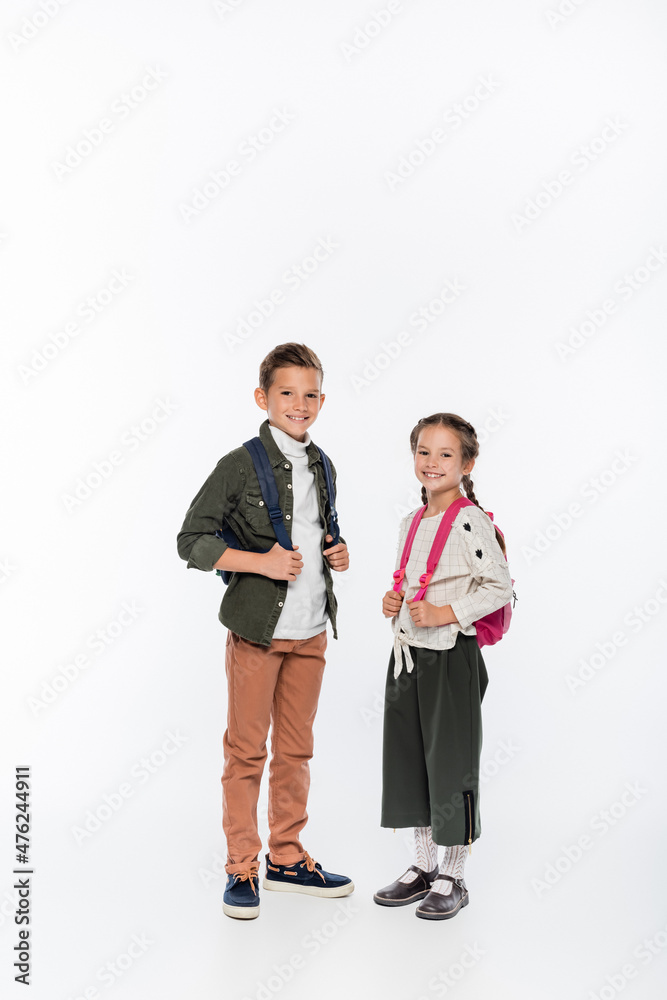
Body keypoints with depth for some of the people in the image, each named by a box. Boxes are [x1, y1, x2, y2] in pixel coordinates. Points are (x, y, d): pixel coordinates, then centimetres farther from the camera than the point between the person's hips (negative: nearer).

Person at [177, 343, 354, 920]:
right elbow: (192, 541, -10)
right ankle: (241, 868, 17)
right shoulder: (241, 465, -8)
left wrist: (336, 554, 4)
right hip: (257, 627, -6)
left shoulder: (322, 467, 11)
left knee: (296, 748, 14)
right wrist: (259, 561, -19)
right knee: (246, 749, 3)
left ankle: (286, 859, 28)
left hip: (311, 629, 6)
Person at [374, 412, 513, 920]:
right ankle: (424, 866, 29)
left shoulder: (471, 522, -12)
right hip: (408, 655, 8)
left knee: (451, 763, 2)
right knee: (408, 760, 13)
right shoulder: (410, 524, 11)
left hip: (453, 656, -7)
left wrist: (445, 614, -20)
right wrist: (395, 603, 3)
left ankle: (453, 879, 18)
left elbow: (500, 588, -14)